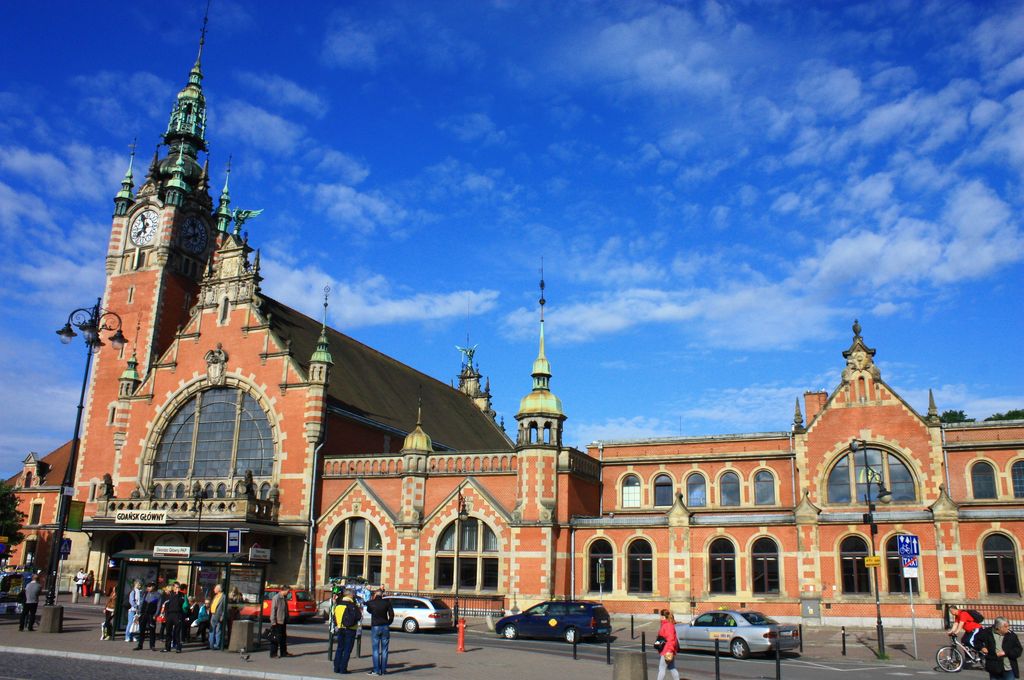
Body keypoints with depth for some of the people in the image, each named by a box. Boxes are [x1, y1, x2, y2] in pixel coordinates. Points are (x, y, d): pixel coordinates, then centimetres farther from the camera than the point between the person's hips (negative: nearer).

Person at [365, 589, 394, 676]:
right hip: (385, 627, 1)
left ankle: (376, 670, -1)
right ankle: (383, 670, 9)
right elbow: (391, 614, -1)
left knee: (376, 650, 2)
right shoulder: (387, 602, -2)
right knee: (384, 650, 7)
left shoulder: (371, 603, -5)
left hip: (375, 627, -1)